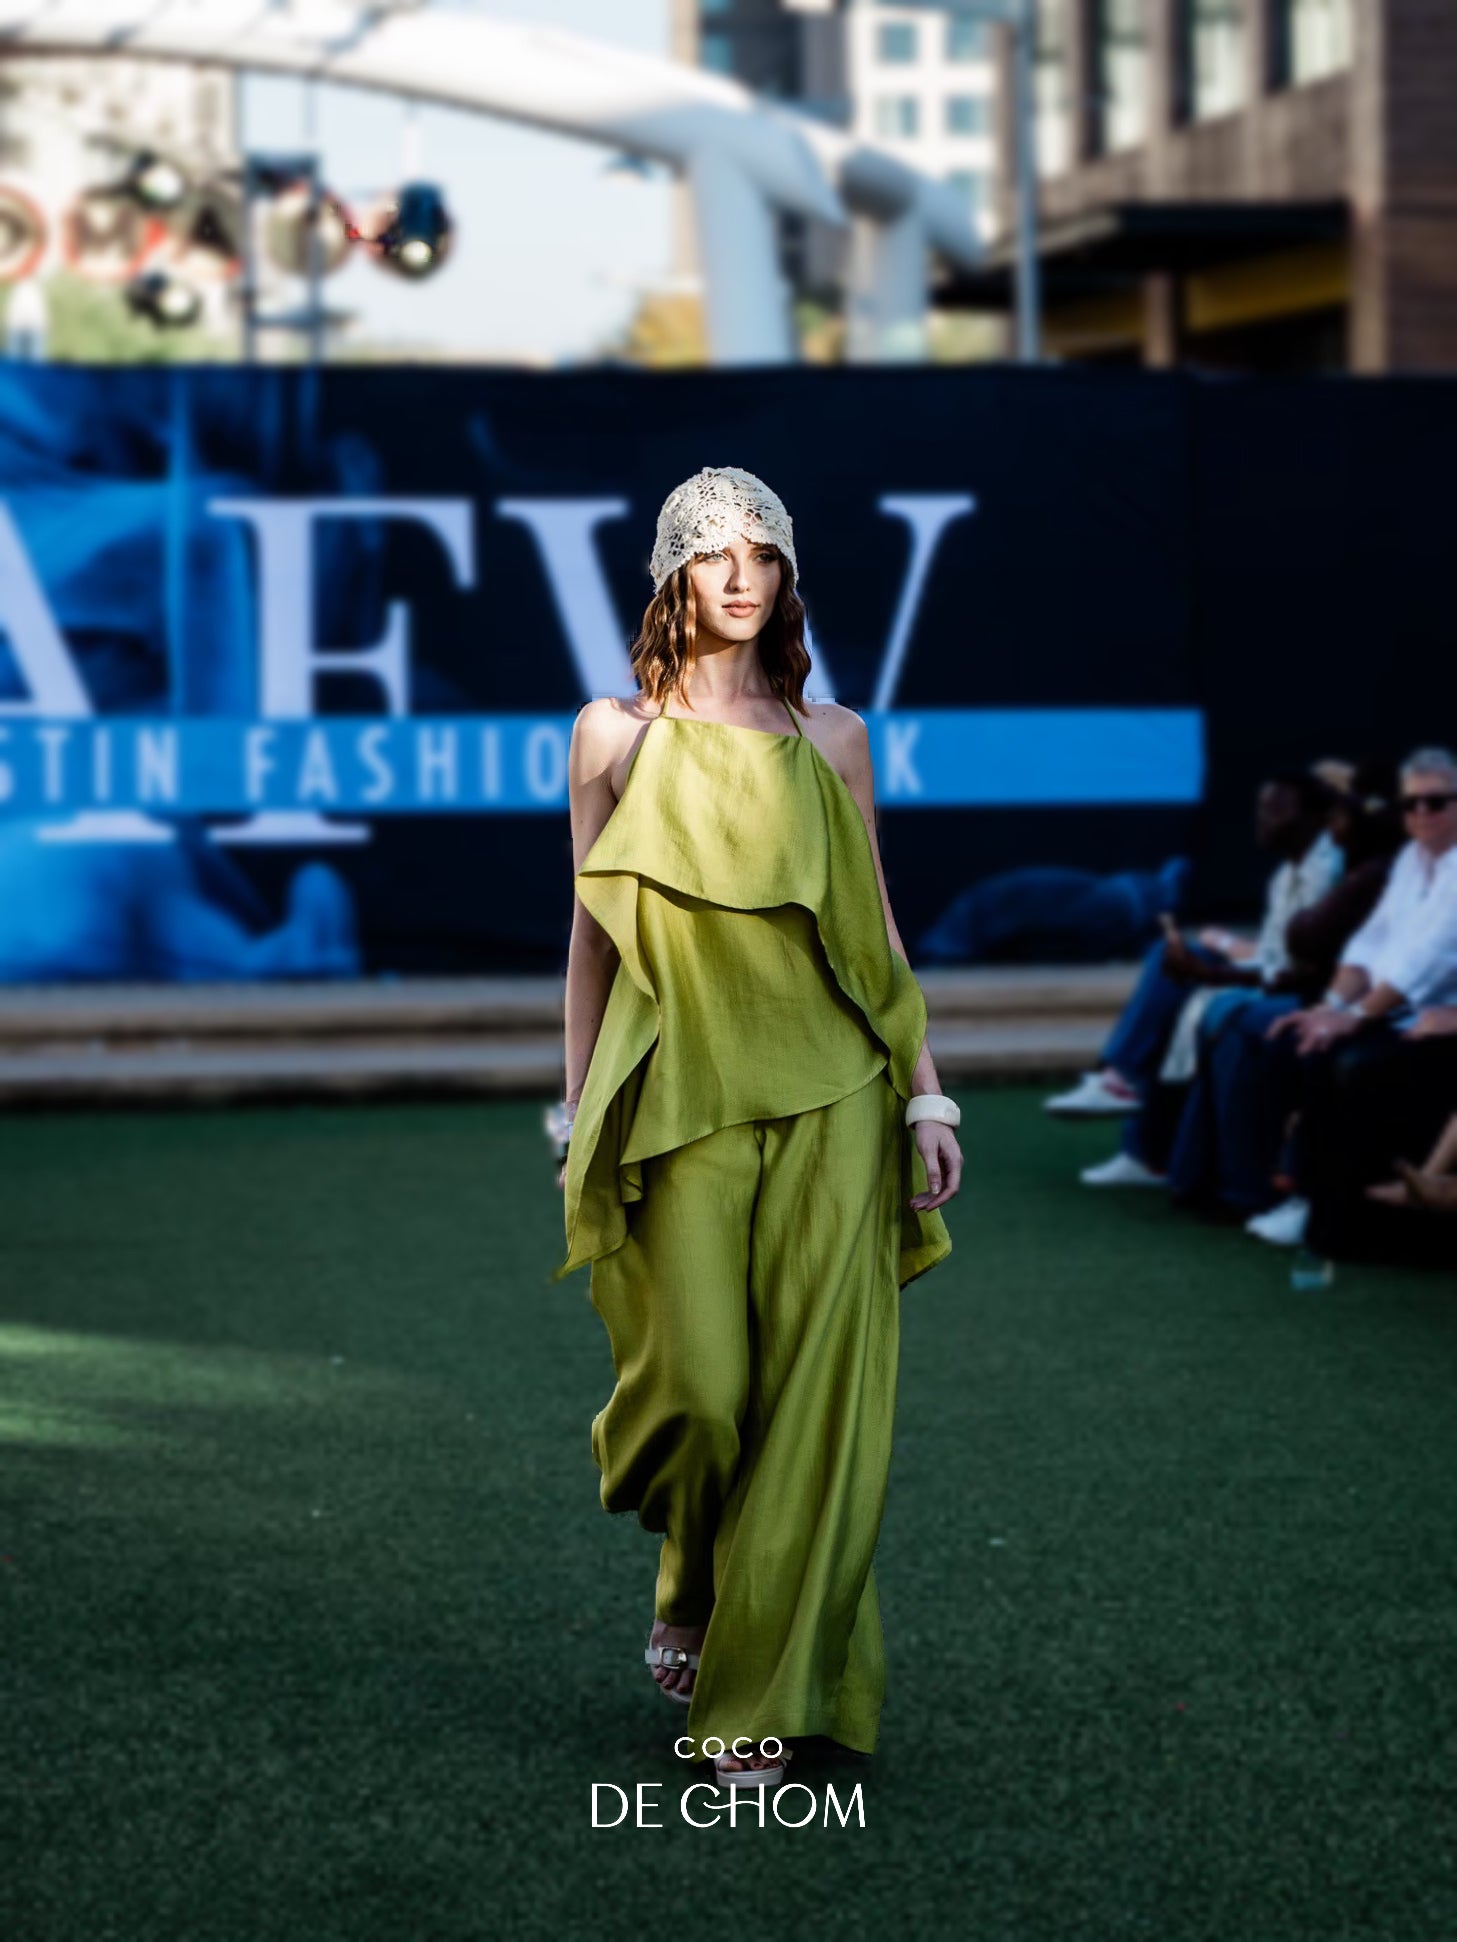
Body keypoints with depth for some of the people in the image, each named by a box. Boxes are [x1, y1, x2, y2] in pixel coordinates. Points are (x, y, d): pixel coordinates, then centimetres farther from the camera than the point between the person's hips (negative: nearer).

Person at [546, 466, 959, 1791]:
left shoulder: (831, 739, 8)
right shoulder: (615, 735, 5)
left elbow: (877, 930, 10)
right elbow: (593, 931, 7)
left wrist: (927, 1095, 4)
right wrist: (578, 1112, 5)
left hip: (828, 1100, 1)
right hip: (676, 1102, -1)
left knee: (812, 1389, -2)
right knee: (697, 1381, -8)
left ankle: (763, 1691, 8)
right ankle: (694, 1580, 25)